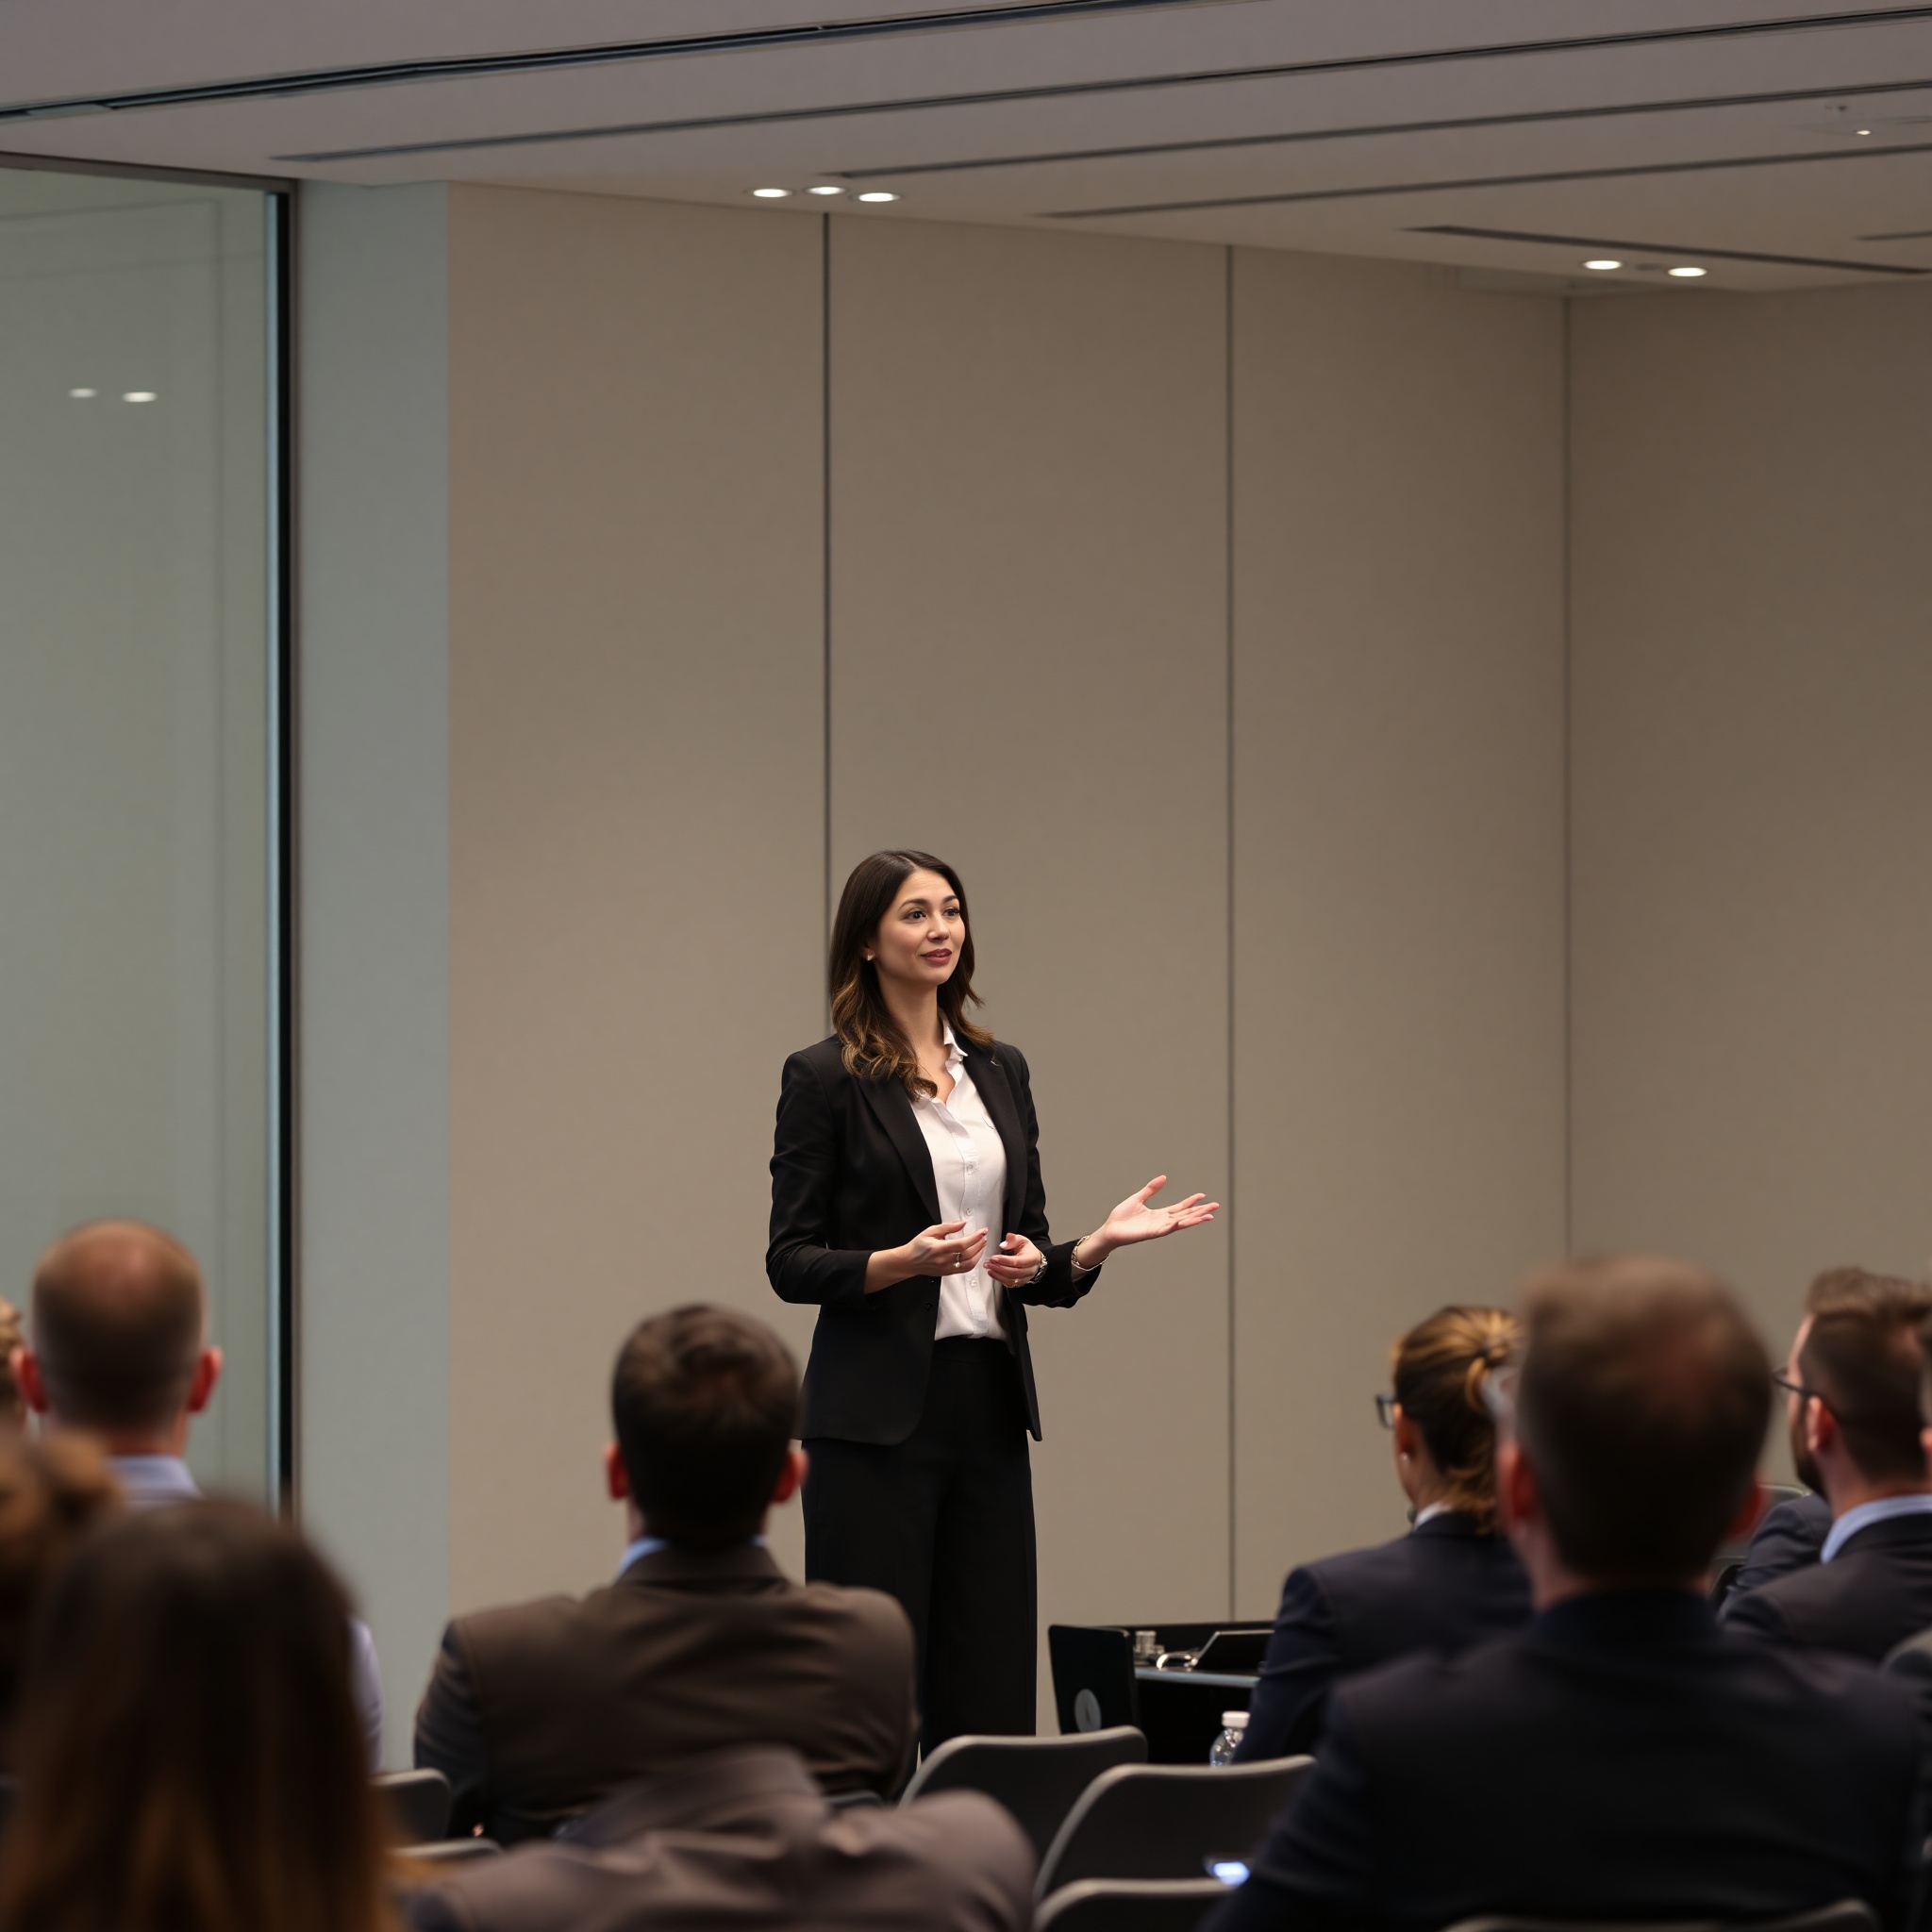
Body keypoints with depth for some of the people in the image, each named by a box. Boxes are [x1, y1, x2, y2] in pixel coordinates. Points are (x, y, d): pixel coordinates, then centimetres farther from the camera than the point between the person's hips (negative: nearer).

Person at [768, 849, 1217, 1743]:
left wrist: (1097, 1244, -5)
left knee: (990, 1694, 3)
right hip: (878, 1416, -5)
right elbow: (791, 1261, -6)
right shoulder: (824, 1077, -3)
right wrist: (905, 1261, -22)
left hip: (989, 1408, 6)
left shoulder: (1000, 1072, 14)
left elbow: (1032, 1256, 16)